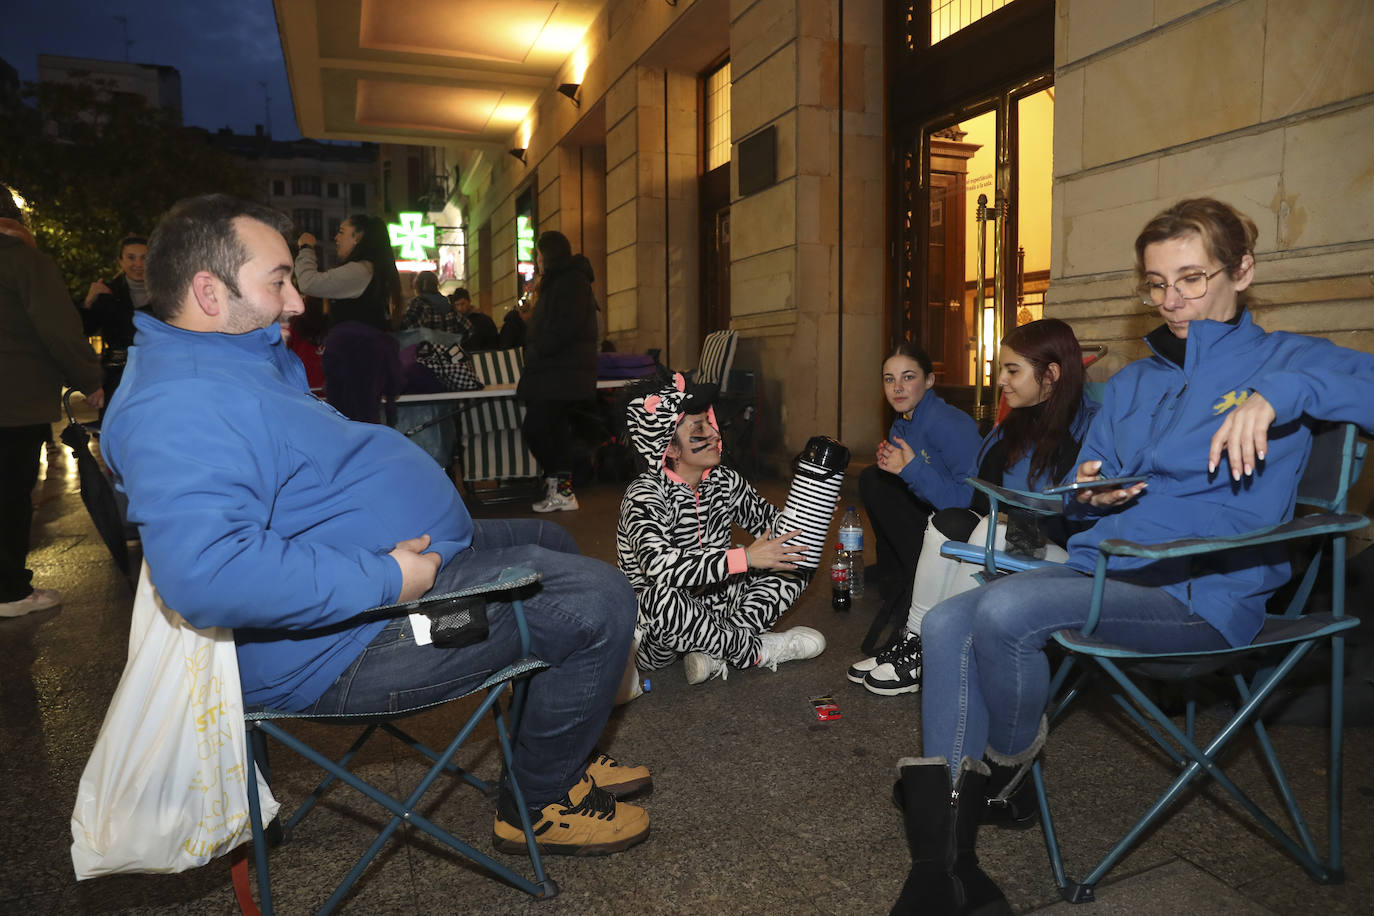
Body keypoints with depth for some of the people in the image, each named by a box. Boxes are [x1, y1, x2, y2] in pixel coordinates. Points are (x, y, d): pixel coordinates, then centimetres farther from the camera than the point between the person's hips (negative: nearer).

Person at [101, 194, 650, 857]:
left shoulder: (246, 355, 12)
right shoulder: (178, 405, -24)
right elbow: (206, 572, -39)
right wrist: (384, 580, -32)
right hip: (340, 646, -12)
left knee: (550, 542, 24)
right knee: (597, 601, -16)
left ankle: (558, 758, 32)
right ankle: (537, 805, 8)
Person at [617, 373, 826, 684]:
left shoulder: (724, 481, 1)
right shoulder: (644, 495, -20)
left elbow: (769, 521, 7)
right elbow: (660, 566, -37)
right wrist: (744, 558, -38)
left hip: (712, 611, 7)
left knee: (794, 560, 0)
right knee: (663, 596, -41)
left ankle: (716, 650, -16)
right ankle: (756, 650, -14)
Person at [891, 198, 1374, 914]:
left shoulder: (1283, 362, 6)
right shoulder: (1130, 384, 22)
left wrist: (1280, 393, -25)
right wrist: (1087, 492, -1)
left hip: (1201, 591, -6)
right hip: (1102, 563, 7)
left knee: (1004, 609, -31)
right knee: (945, 624, -17)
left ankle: (1003, 775, -4)